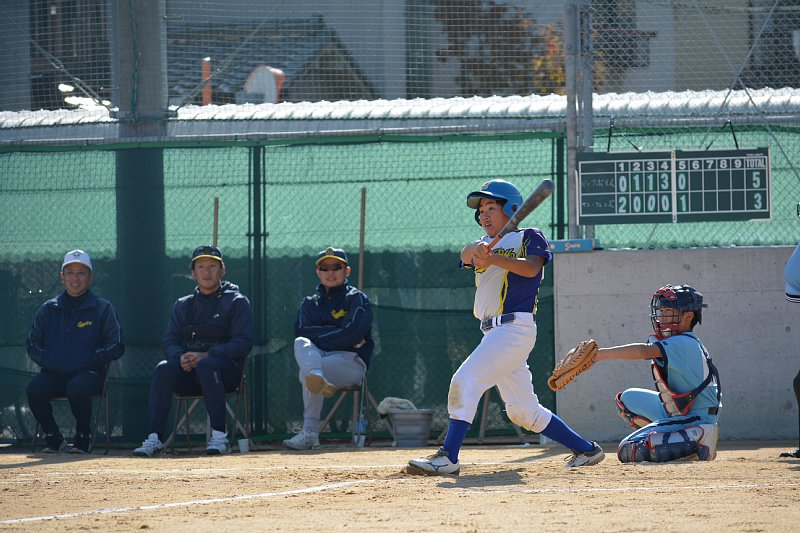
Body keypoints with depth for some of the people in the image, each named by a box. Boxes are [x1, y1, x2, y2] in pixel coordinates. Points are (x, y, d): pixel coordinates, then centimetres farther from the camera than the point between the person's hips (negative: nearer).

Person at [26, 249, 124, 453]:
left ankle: (83, 437, -10)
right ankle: (53, 438, -7)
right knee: (34, 389, -29)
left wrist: (89, 360, -10)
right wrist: (49, 363, -2)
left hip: (90, 373, -3)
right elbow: (33, 344, 17)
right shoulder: (48, 310, 15)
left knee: (77, 388, -37)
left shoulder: (103, 309, 6)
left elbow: (116, 347, 3)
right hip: (54, 375, 3)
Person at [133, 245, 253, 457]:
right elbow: (169, 342, 10)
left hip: (226, 369, -4)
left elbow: (243, 343, -7)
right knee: (164, 368, -28)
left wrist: (206, 356, -19)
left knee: (206, 366, -38)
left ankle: (219, 436, -37)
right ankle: (154, 439, -34)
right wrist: (180, 357, -15)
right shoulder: (183, 305, 20)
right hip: (187, 375, 4)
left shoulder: (237, 302, 6)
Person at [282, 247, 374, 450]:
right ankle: (318, 379, -64)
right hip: (317, 357, 4)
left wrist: (319, 336, -5)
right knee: (301, 343, -32)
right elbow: (302, 332, 0)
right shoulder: (310, 303, 21)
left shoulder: (357, 299, 7)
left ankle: (310, 432, -40)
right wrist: (341, 336, -9)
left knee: (306, 372, -34)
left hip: (350, 361, -4)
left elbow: (354, 333, -12)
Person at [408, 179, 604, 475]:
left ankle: (448, 457, -22)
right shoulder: (486, 244, 20)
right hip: (493, 333, 8)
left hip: (516, 327, -8)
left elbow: (531, 268, -17)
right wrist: (477, 250, -27)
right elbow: (467, 254, -3)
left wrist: (493, 258, -30)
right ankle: (586, 450, 19)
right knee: (522, 411, 10)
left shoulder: (529, 237, 2)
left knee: (465, 380, -19)